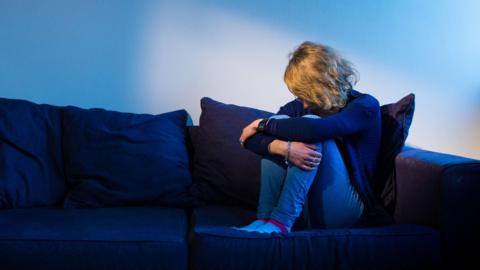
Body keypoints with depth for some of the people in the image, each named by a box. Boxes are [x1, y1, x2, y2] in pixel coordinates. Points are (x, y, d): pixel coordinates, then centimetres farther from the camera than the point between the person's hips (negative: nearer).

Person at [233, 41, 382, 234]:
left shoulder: (365, 106, -11)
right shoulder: (300, 106, 2)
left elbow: (313, 129, -31)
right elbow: (250, 139, -10)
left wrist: (262, 124, -18)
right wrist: (283, 148, -31)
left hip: (342, 208, -4)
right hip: (302, 205, 5)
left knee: (312, 134, -24)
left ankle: (280, 221, -29)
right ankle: (264, 219, -22)